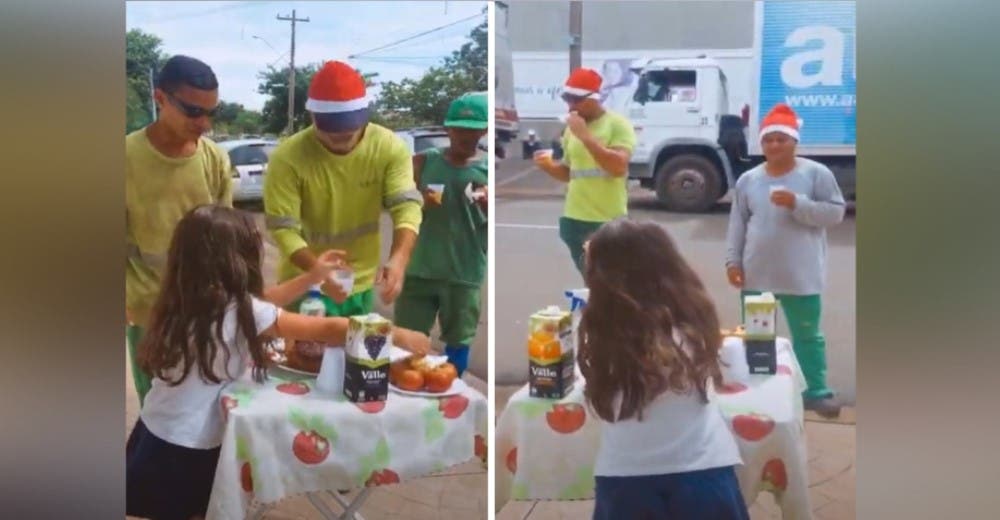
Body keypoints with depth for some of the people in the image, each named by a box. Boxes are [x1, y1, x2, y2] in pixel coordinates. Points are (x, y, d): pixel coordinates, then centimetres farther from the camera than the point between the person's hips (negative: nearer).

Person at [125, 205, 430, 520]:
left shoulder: (188, 300, 0)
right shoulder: (237, 312, -21)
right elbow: (327, 331, -15)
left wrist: (312, 277, 20)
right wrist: (397, 335, -6)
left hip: (153, 439, 7)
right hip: (184, 456, -7)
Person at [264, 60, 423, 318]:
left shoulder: (390, 147, -12)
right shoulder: (287, 158, -19)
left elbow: (407, 207, -19)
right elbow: (284, 229, -20)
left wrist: (398, 259, -40)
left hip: (363, 283, 3)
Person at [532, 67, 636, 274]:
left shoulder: (618, 124, -7)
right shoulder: (571, 128, 12)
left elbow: (619, 167, -20)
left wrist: (585, 135, -20)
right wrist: (549, 166, -1)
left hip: (608, 222, -5)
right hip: (574, 220, 6)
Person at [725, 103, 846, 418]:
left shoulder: (816, 173, -5)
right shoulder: (748, 180, 4)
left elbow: (835, 213, -9)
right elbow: (737, 223, 7)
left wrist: (798, 204, -21)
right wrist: (733, 260, 1)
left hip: (801, 276, -3)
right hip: (756, 275, 3)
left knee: (807, 335, 8)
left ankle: (815, 392, 17)